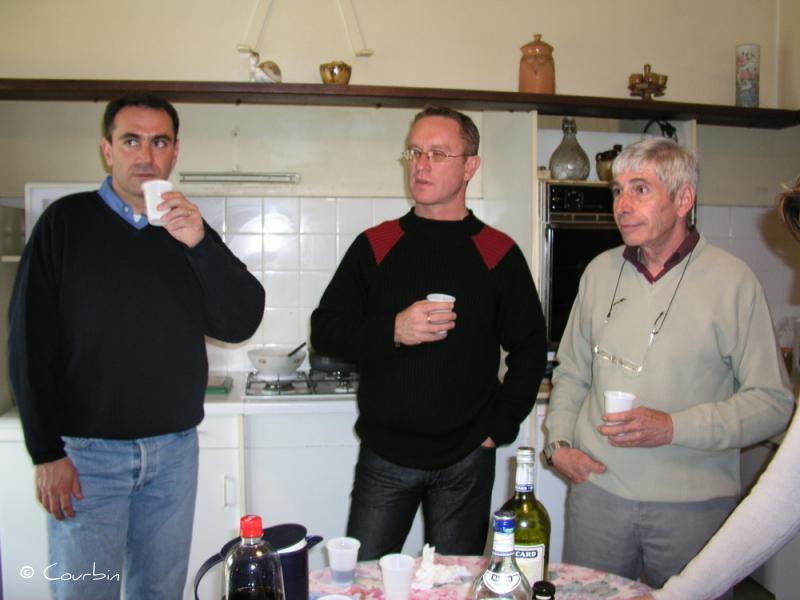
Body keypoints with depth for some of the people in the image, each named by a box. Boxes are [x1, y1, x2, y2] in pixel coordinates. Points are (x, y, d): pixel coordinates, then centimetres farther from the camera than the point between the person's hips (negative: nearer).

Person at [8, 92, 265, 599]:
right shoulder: (67, 222, -2)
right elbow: (30, 341, -5)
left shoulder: (190, 231, 6)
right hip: (87, 450, -3)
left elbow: (241, 324, -4)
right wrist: (46, 452, -9)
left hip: (175, 448, 3)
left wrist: (200, 243, -17)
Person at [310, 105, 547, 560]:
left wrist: (499, 427, -2)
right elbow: (324, 331, 1)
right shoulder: (375, 246, 2)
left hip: (466, 462, 0)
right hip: (384, 456, 1)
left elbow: (530, 351, 6)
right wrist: (393, 331, -16)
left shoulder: (499, 253, 0)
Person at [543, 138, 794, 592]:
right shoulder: (600, 272, 5)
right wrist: (558, 442, 1)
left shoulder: (732, 281, -7)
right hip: (597, 488, 3)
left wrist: (673, 427, -18)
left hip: (692, 503, -3)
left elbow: (773, 401, -8)